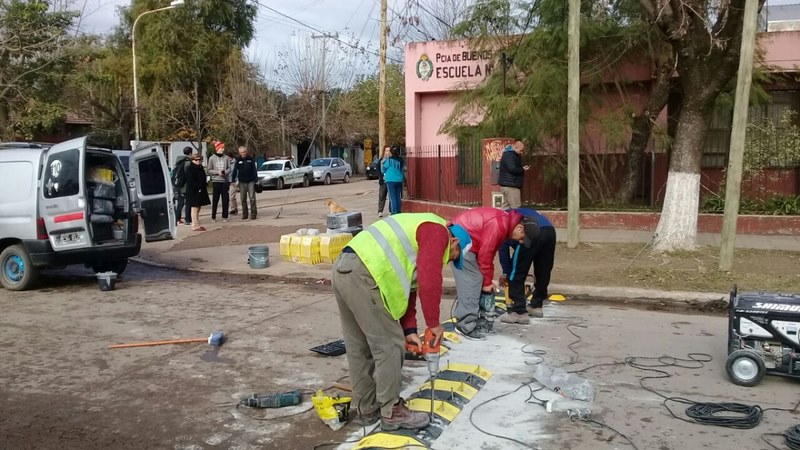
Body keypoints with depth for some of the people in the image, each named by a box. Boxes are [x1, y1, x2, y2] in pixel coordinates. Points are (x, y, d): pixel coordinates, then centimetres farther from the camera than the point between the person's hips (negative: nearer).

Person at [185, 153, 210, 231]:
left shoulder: (200, 168, 16)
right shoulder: (190, 169, -11)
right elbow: (191, 181, -19)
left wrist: (205, 187, 11)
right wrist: (197, 188, -22)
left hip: (200, 191, 9)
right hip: (194, 192, -9)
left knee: (198, 208, 13)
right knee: (195, 208, -7)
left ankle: (197, 224, 19)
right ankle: (195, 225, -5)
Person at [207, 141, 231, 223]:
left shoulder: (226, 158, 4)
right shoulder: (212, 158, 0)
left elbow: (229, 168, 5)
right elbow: (209, 170, 1)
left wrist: (225, 172, -15)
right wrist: (218, 172, -13)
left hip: (225, 180, 2)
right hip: (216, 181, -2)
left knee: (225, 199, 3)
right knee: (215, 199, 0)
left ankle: (225, 216, 10)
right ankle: (213, 217, 7)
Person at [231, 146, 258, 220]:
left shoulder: (251, 159, 1)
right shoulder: (238, 160, 3)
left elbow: (254, 169, 1)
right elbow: (235, 170, 1)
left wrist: (256, 180, -5)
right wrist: (234, 180, -6)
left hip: (250, 181, -2)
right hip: (242, 182, 2)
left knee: (252, 198, -6)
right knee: (243, 199, 5)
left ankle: (253, 214, -3)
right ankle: (244, 214, 12)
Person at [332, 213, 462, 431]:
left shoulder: (422, 231, 29)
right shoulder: (437, 231, 0)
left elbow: (406, 288, 25)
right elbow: (429, 282, -11)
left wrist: (409, 329, 18)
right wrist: (433, 323, 0)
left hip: (344, 269, 11)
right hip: (363, 276, -11)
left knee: (359, 347, 19)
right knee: (388, 346, 1)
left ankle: (367, 408, 30)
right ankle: (392, 412, 12)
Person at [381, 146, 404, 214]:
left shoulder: (389, 160, -9)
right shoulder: (400, 160, 4)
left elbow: (383, 170, 2)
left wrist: (382, 164, 20)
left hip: (391, 180, -5)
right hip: (399, 180, 5)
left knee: (392, 198, -3)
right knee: (398, 197, 10)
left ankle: (394, 213, -6)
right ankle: (398, 212, 14)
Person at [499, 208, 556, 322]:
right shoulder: (524, 212, 44)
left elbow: (503, 246, 18)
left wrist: (506, 272, 23)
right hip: (550, 230, 6)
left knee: (516, 274, 6)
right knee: (543, 273, 23)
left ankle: (519, 312, 5)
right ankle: (536, 306, 35)